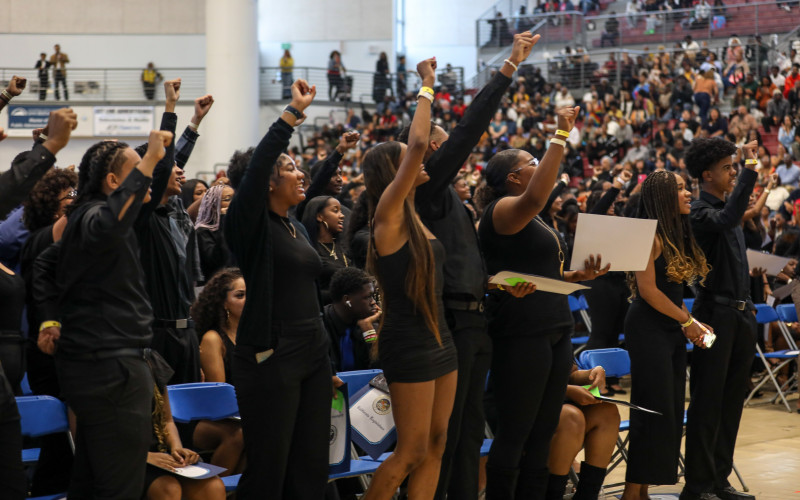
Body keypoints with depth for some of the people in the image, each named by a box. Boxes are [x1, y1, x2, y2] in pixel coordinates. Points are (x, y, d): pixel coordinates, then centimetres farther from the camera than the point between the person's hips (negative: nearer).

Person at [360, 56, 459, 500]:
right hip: (408, 343, -9)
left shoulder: (412, 217, 10)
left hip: (438, 339, 9)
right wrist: (427, 87, -12)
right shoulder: (388, 216, -13)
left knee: (435, 444, 9)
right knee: (412, 450, -4)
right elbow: (418, 143, -20)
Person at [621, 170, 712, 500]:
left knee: (671, 412, 8)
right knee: (654, 411, -9)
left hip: (672, 330, 9)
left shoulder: (678, 237, 14)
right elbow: (648, 290, -17)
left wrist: (689, 322, 5)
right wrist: (687, 319, -12)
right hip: (649, 328, -9)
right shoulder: (652, 237, -12)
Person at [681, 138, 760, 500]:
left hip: (740, 314, 9)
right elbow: (727, 219, -34)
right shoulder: (701, 212, -11)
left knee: (732, 401, 12)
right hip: (716, 313, -9)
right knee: (708, 402, -4)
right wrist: (750, 170, -32)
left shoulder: (726, 207, 16)